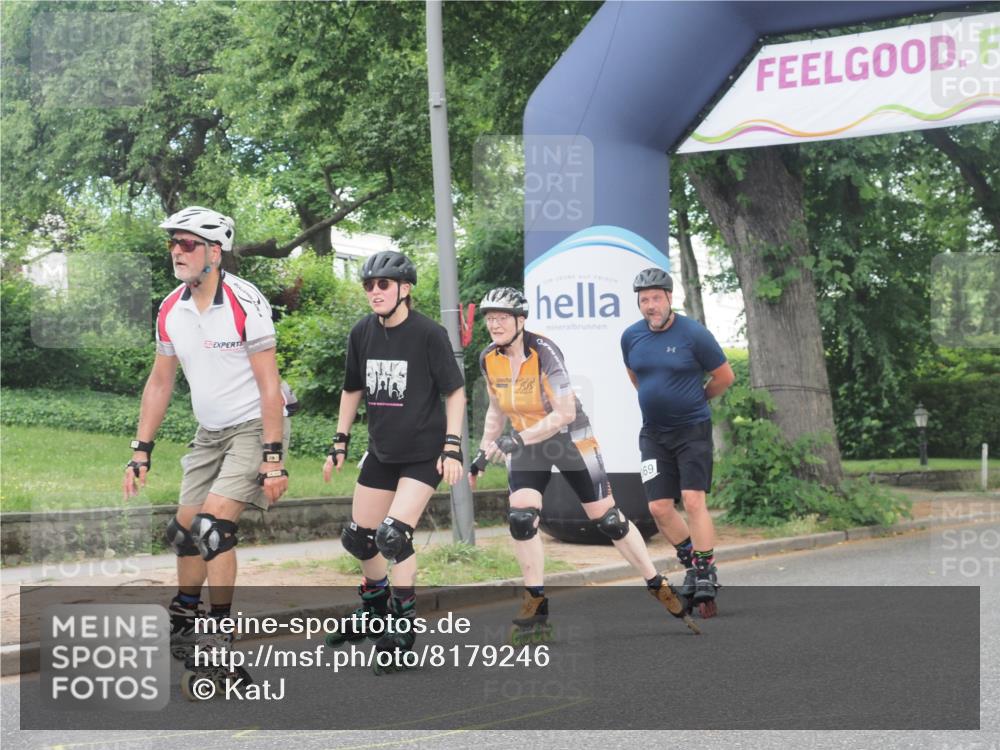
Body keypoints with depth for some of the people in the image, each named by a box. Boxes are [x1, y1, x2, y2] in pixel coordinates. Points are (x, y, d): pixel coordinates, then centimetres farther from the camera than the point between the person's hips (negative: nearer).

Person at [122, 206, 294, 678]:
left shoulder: (245, 303, -21)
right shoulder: (171, 310, -1)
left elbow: (269, 385, -21)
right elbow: (160, 383, 9)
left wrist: (273, 460, -24)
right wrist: (140, 452, 6)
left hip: (255, 427, -7)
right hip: (211, 432, 7)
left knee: (214, 524, -19)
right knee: (185, 529, 10)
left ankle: (219, 638, -10)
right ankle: (183, 623, 30)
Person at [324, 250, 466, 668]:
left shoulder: (428, 334, -15)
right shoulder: (362, 333, 0)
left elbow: (455, 390, -9)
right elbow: (353, 389, 13)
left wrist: (452, 447, -15)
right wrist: (340, 442, 12)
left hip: (423, 453, -6)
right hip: (381, 451, 6)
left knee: (394, 536, -18)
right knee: (358, 538, 11)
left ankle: (404, 627, -3)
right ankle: (375, 611, 36)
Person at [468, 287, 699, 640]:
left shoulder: (543, 351, -25)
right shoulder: (488, 358, -6)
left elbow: (565, 412, -27)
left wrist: (517, 440, -31)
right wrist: (482, 454, 9)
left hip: (569, 438, -5)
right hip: (525, 442, 5)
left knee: (608, 519, -1)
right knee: (520, 519, -15)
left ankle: (660, 589, 16)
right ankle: (536, 607, -3)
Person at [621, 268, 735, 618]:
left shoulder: (694, 334, -12)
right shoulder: (631, 337, 1)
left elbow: (725, 376, 0)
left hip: (692, 429, -4)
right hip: (653, 434, 4)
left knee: (694, 501, -13)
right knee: (659, 508, 0)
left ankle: (706, 575, -6)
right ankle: (691, 563, 22)